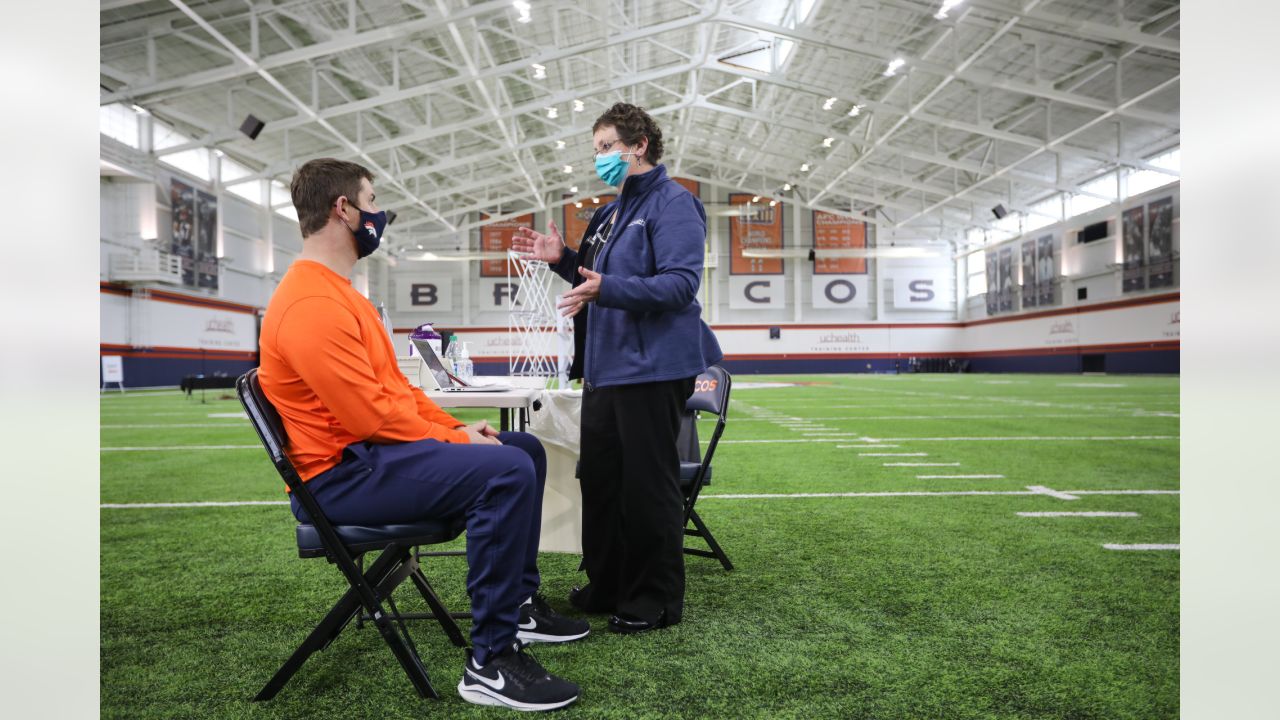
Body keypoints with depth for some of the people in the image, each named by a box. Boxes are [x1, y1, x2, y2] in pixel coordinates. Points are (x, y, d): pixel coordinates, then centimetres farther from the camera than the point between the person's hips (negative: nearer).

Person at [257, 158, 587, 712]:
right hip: (341, 476, -11)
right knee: (506, 471, -29)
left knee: (525, 450, 14)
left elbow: (394, 385, 18)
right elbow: (371, 415, -25)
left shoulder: (337, 291, 16)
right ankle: (490, 663, -20)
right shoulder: (312, 304, -19)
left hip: (376, 448, 11)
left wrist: (457, 427, 7)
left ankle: (518, 604, 22)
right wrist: (456, 440, -13)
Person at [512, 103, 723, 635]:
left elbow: (680, 283, -21)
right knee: (600, 479, 15)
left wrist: (607, 288, -32)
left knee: (648, 484, -1)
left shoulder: (673, 203, -9)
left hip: (651, 368, -10)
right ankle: (607, 585, 30)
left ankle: (656, 599, 13)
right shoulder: (612, 213, 20)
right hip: (605, 367, 10)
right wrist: (563, 260, 12)